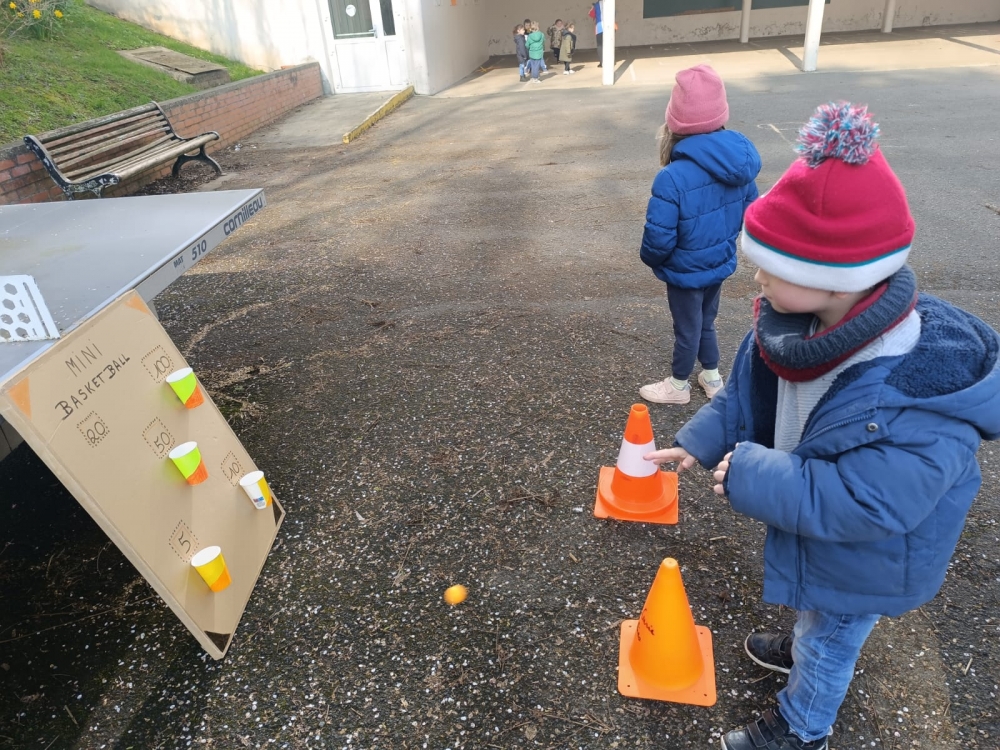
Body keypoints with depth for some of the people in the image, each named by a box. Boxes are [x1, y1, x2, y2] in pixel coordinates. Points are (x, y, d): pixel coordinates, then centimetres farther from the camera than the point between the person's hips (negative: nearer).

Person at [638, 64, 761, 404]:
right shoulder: (741, 161, -9)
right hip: (720, 264, 6)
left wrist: (650, 259, -5)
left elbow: (659, 239, -27)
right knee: (705, 322, 27)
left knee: (687, 330, 15)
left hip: (687, 272, -6)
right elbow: (749, 212, 4)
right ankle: (712, 377, 46)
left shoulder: (674, 177, -32)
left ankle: (678, 386, 38)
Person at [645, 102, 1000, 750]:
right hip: (813, 521, 6)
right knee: (820, 625, 36)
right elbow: (749, 392, -3)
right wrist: (699, 443, -11)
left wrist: (748, 475, -33)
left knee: (829, 642, 23)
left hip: (862, 560, -6)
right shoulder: (793, 322, -20)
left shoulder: (923, 400, -42)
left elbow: (861, 504, -38)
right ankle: (804, 650, 67)